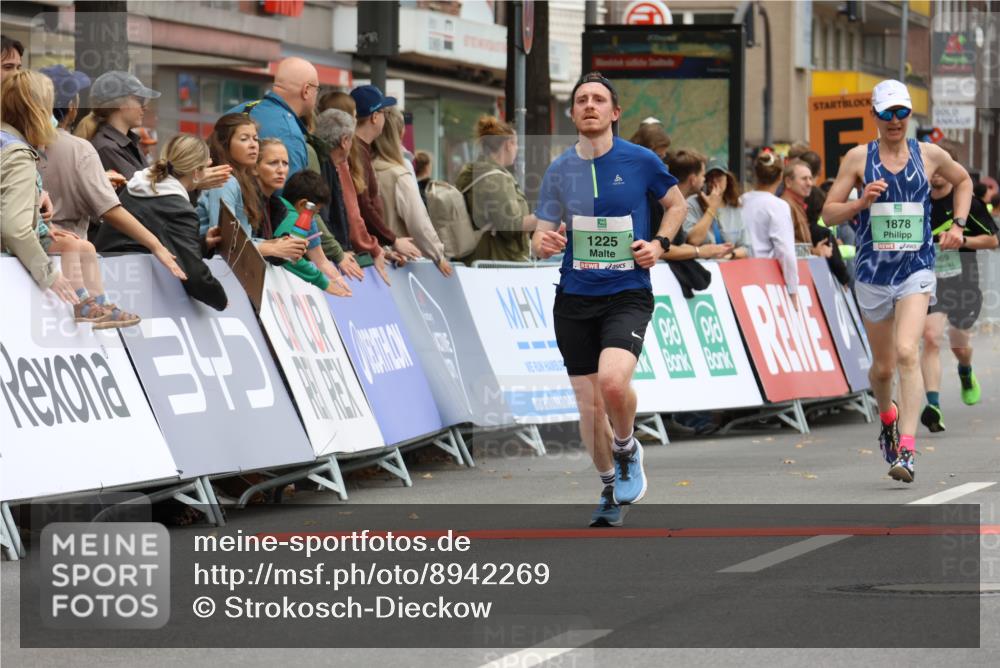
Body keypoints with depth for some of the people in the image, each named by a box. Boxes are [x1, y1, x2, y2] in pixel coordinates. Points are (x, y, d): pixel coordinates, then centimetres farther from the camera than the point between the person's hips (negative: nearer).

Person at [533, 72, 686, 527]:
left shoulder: (640, 161, -3)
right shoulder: (559, 171, 4)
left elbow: (676, 204, 13)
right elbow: (541, 238, 8)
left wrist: (659, 243, -4)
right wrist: (543, 243, -17)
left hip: (627, 294, -3)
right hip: (574, 298, 3)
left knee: (613, 380, -27)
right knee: (588, 404, 4)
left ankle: (626, 450, 4)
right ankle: (610, 490, 26)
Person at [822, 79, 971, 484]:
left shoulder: (929, 156, 3)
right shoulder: (858, 158, 1)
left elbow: (964, 181, 23)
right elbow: (829, 213, 2)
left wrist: (957, 225, 10)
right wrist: (862, 202, -16)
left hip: (916, 268, -1)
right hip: (872, 271, 1)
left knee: (907, 351, -22)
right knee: (882, 367, 11)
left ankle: (906, 451, -25)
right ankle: (888, 419, 45)